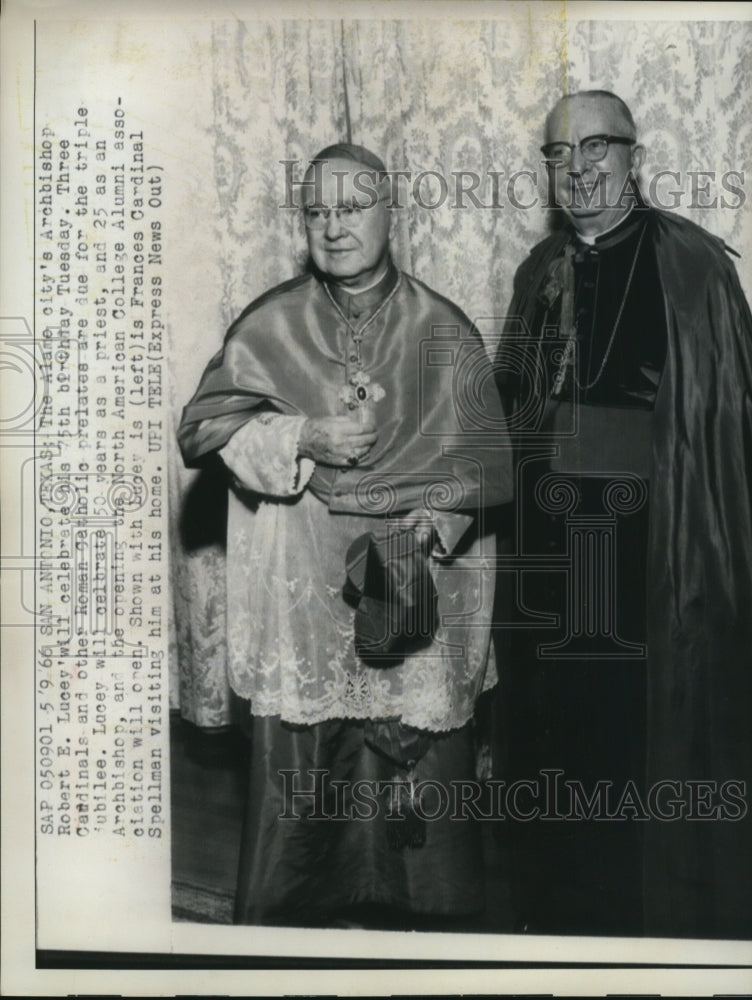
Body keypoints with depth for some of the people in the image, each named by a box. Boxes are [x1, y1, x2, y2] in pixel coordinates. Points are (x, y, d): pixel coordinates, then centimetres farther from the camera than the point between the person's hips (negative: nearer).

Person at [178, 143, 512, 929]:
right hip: (301, 596, 0)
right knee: (297, 769, 5)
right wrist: (300, 437, -12)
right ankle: (294, 914, 26)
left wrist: (443, 512, -15)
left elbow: (487, 464, 3)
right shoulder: (269, 327, 5)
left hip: (413, 592, 0)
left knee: (410, 765, 5)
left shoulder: (444, 333, 4)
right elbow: (201, 428, 1)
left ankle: (403, 912, 27)